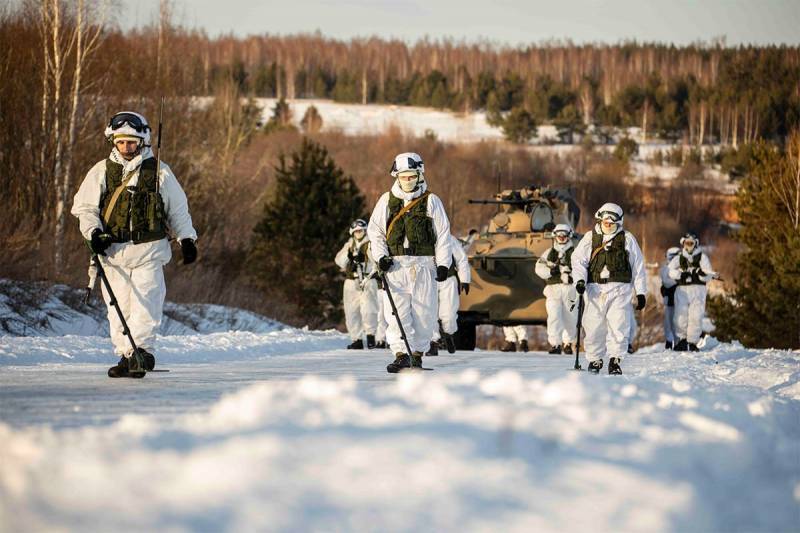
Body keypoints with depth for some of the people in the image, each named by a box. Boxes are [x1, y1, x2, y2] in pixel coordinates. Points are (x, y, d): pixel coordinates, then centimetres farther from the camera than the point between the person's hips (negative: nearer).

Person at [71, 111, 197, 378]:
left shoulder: (159, 172, 5)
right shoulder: (102, 171, 7)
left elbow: (178, 208, 13)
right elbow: (84, 206, 8)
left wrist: (186, 239, 9)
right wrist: (93, 232, -7)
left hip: (149, 248, -2)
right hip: (113, 250, 2)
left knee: (145, 303, -13)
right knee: (119, 306, 2)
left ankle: (141, 350, -16)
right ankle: (126, 355, 8)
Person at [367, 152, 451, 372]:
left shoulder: (431, 201, 5)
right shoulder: (386, 201, 10)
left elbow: (442, 234, 5)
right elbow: (375, 231, 12)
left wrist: (443, 263, -2)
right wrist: (381, 256, -3)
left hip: (423, 265, -1)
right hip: (395, 264, 1)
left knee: (424, 311, 0)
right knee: (396, 311, -11)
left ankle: (417, 353, 14)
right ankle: (401, 355, -16)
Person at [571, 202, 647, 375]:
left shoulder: (627, 239, 10)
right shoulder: (590, 238, 13)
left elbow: (638, 267, 11)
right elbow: (578, 260, 5)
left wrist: (641, 292, 7)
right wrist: (580, 280, -13)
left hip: (619, 289, -1)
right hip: (596, 288, 1)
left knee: (618, 325, -12)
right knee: (594, 326, 0)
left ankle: (615, 360, -6)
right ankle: (595, 360, 14)